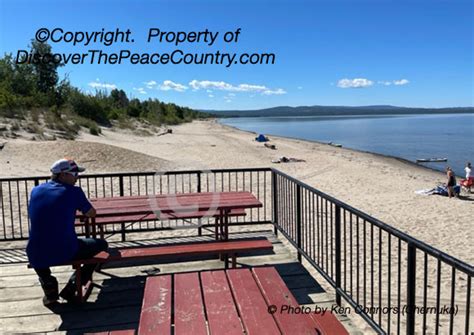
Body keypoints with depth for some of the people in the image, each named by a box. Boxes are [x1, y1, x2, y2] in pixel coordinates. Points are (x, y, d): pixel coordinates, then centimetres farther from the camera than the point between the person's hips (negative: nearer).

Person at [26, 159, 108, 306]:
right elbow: (91, 214, 9)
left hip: (36, 258, 5)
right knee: (101, 244, 19)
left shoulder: (36, 191, 7)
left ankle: (49, 287, 23)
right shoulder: (73, 191, -5)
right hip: (65, 254, -4)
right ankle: (71, 288, 14)